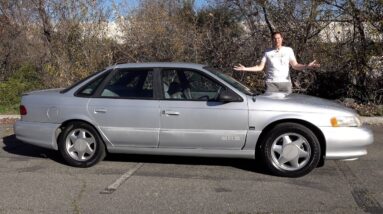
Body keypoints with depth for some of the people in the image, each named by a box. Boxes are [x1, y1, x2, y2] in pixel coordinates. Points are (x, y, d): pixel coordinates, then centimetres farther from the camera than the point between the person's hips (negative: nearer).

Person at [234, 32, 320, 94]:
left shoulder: (288, 50, 11)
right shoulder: (268, 52, 10)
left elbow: (295, 65, 4)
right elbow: (260, 67, 5)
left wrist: (307, 66, -15)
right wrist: (245, 68, -7)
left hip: (286, 82, 1)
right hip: (271, 83, -1)